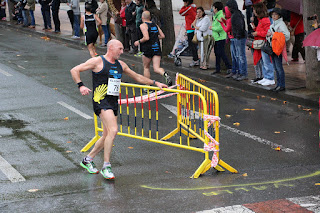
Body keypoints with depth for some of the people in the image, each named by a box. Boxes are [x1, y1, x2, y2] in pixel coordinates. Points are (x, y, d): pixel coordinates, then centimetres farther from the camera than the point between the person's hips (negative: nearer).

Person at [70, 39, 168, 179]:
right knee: (113, 130, -22)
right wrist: (81, 86, -16)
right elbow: (74, 70, -4)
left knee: (107, 136, 10)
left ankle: (87, 160, 29)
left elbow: (137, 77, 29)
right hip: (101, 100, -8)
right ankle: (106, 167, -15)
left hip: (113, 102, 8)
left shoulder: (120, 65, 17)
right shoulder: (98, 61, -3)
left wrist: (155, 83, 26)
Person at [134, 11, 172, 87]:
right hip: (157, 48, 5)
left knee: (146, 67, 13)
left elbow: (146, 38, -19)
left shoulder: (143, 25, -6)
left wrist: (139, 42, -3)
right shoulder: (155, 25, 13)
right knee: (156, 68, -1)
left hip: (148, 48, -4)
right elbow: (162, 36, 12)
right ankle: (165, 74, -33)